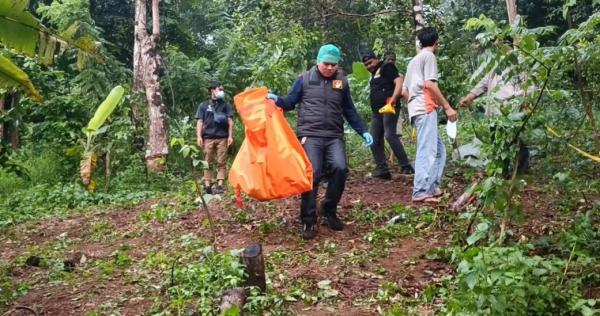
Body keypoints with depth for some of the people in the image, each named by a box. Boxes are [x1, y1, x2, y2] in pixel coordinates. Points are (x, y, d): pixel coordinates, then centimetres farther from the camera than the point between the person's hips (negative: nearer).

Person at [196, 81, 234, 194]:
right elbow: (200, 122, 9)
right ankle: (207, 185, 1)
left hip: (222, 137, 1)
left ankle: (219, 185, -4)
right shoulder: (204, 105, 14)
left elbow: (230, 121, 11)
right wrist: (199, 136, -3)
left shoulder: (226, 105, 16)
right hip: (208, 138, 0)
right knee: (207, 162, 0)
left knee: (221, 162, -4)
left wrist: (230, 136, 0)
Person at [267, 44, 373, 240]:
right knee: (312, 174, -13)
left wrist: (363, 131, 13)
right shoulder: (305, 79, 7)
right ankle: (308, 221, -1)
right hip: (310, 135, -2)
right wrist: (277, 100, -11)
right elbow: (290, 103, 10)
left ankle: (329, 209, 5)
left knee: (340, 168, -18)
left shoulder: (342, 82, 14)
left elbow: (349, 111, 19)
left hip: (334, 136, 2)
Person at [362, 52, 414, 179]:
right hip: (376, 110, 10)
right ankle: (382, 169, 6)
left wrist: (393, 99, -28)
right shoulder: (374, 74, 25)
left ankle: (406, 166, -20)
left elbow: (399, 82, -14)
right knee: (374, 141, 4)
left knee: (390, 135, -22)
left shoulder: (387, 67, -1)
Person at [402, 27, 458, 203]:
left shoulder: (413, 61, 26)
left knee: (438, 149, 13)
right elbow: (429, 84, -13)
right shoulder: (429, 56, 0)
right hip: (426, 109, -9)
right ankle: (421, 192, -19)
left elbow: (404, 91, 23)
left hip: (416, 109, 9)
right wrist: (447, 107, -12)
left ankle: (432, 187, 12)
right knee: (427, 150, -14)